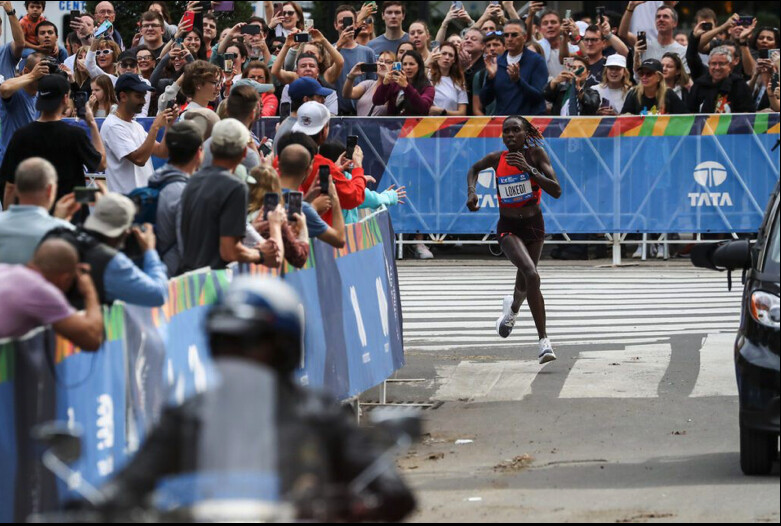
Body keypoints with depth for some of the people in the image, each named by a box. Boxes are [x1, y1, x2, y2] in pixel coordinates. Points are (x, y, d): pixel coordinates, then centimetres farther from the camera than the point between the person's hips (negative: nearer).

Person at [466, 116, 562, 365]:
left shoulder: (536, 154, -12)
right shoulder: (496, 159, -7)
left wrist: (529, 169, -28)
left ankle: (513, 308, 58)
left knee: (525, 282, 19)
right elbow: (474, 169, 17)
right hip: (508, 228, -2)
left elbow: (556, 191, -20)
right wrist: (471, 192, -1)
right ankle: (544, 339, -22)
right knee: (531, 275, -25)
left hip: (534, 225, 2)